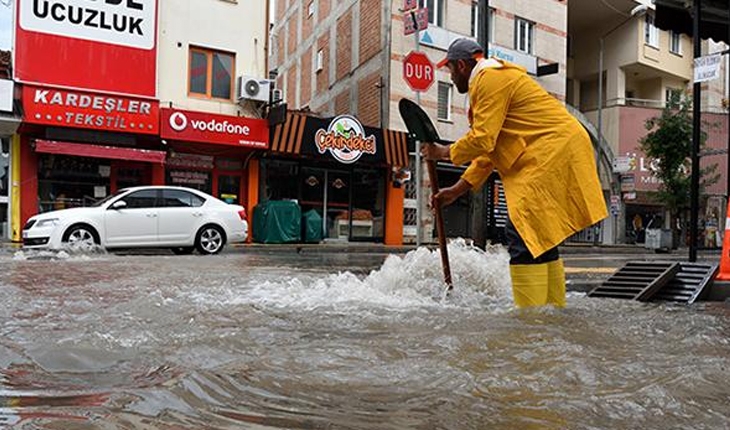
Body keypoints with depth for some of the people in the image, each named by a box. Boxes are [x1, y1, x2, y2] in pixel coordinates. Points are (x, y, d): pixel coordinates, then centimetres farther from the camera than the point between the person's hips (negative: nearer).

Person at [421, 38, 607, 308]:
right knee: (540, 238, 13)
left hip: (553, 153, -11)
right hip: (556, 153, 11)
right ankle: (555, 308, 19)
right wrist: (456, 190, 19)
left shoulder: (489, 79, -7)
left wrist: (443, 152, 1)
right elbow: (490, 151, 24)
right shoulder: (498, 78, 26)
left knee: (524, 236, -15)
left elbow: (482, 140, -17)